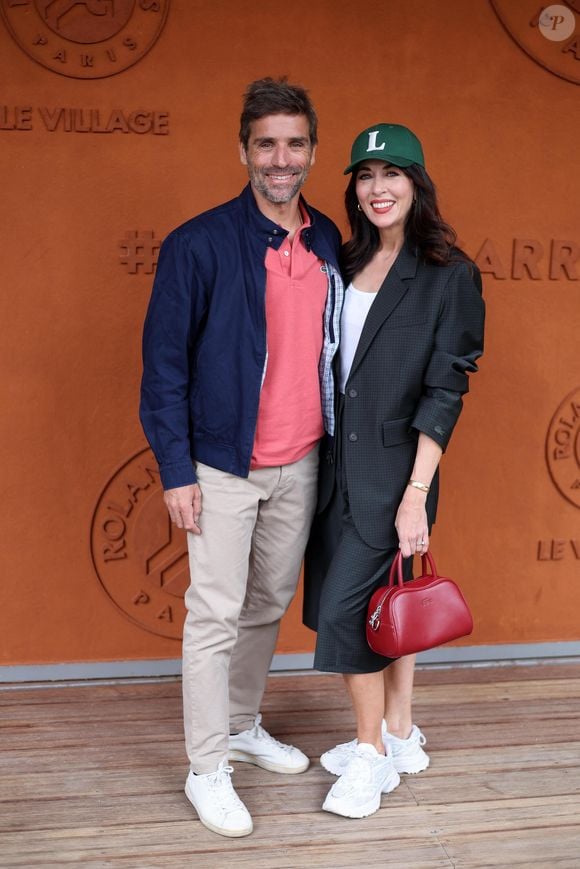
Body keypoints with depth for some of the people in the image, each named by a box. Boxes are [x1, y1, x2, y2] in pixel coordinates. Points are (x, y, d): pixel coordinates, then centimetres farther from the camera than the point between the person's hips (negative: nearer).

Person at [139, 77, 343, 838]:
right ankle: (208, 770, 13)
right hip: (225, 464, -5)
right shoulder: (200, 245, -11)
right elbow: (164, 361, -10)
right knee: (216, 614, 1)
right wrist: (176, 469, -13)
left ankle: (243, 724, 36)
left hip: (302, 463, 5)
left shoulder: (329, 244, 5)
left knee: (271, 603, 17)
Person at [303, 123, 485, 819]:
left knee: (343, 607, -7)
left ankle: (373, 752, 12)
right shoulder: (345, 264, 9)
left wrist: (416, 494, -17)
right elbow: (324, 368, 12)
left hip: (393, 468, -6)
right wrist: (316, 457, 6)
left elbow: (444, 393, -12)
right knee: (381, 605, 13)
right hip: (337, 465, 6)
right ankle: (400, 738, 28)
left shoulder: (449, 276, -8)